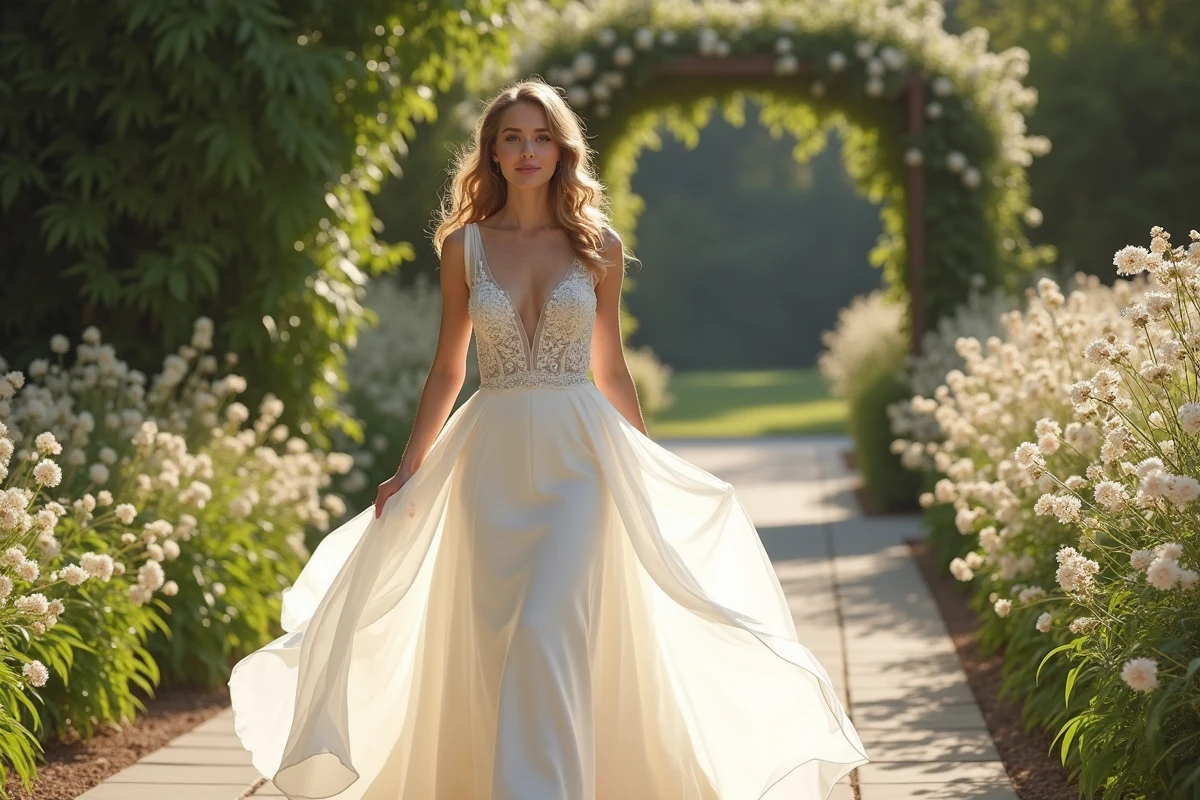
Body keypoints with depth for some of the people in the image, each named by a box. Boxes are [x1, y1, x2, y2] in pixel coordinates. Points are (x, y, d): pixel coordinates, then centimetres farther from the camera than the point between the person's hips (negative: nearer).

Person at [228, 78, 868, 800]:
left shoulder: (599, 247, 5)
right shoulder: (464, 244, 6)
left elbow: (611, 370, 12)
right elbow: (448, 369, 10)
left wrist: (649, 468, 12)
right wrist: (408, 470, 6)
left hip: (578, 457, -2)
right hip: (493, 459, 2)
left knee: (548, 630, -15)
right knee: (497, 638, 4)